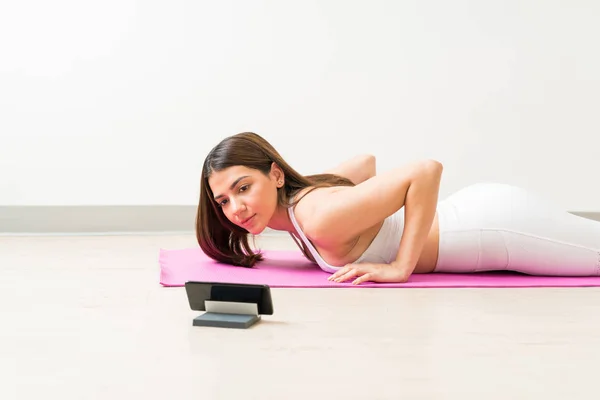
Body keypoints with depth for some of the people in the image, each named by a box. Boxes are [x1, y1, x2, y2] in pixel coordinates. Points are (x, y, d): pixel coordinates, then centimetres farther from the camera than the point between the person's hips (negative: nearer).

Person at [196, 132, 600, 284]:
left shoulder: (321, 217, -31)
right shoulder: (297, 201, -5)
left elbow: (426, 169, -35)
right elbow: (366, 161, 11)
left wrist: (401, 267, -32)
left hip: (503, 223, -7)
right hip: (477, 210, 7)